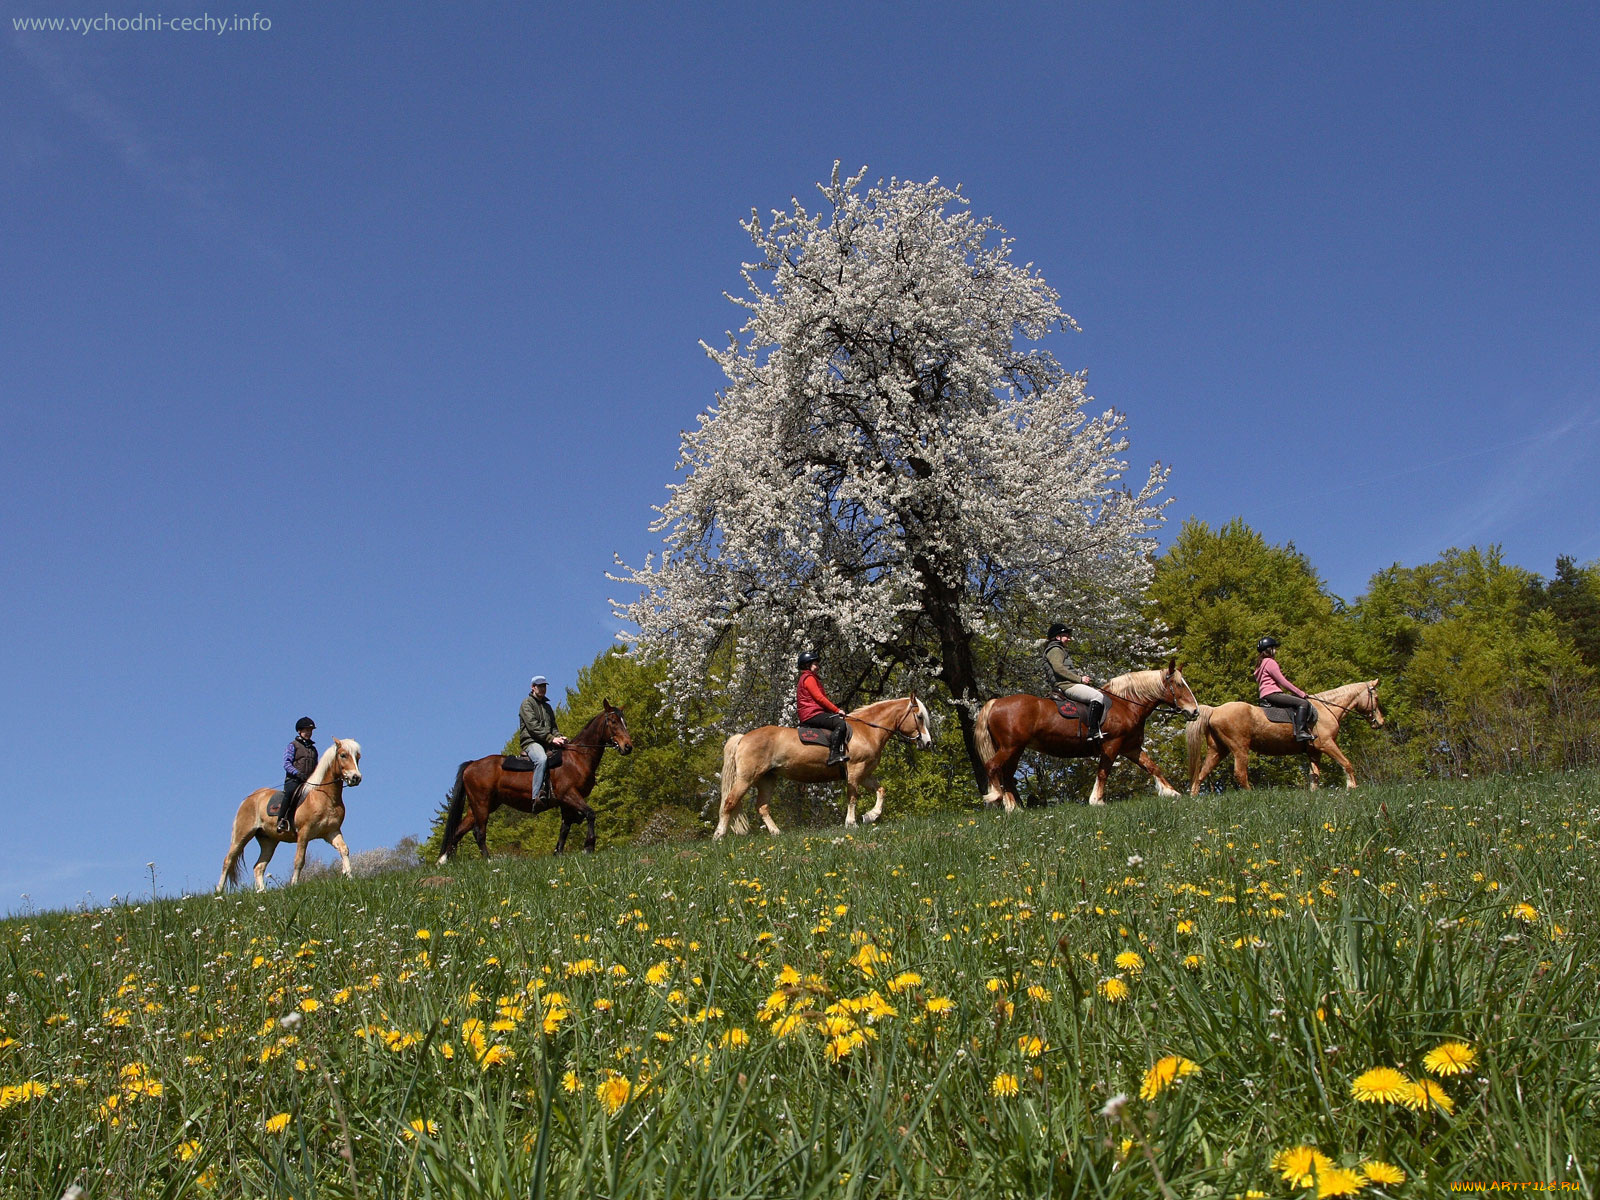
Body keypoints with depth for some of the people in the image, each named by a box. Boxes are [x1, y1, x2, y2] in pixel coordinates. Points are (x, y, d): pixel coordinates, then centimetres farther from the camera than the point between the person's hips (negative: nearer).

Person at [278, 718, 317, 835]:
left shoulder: (313, 748, 24)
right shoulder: (293, 746, 8)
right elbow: (287, 764, -4)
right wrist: (297, 773, -21)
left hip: (309, 781, 5)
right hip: (293, 779, -5)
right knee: (290, 792, -36)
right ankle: (281, 820, -35)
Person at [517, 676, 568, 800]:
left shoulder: (547, 707, 27)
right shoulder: (527, 703, 3)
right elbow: (533, 726, -11)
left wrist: (559, 737, -4)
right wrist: (551, 738, -20)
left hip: (547, 743, 8)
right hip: (531, 741, -8)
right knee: (542, 759, -36)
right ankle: (536, 797, -41)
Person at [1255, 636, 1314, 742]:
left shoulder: (1261, 663, 24)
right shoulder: (1270, 662, -8)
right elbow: (1283, 682, -12)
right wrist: (1301, 693, -5)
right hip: (1272, 694, -11)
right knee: (1303, 703, -20)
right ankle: (1300, 732, -29)